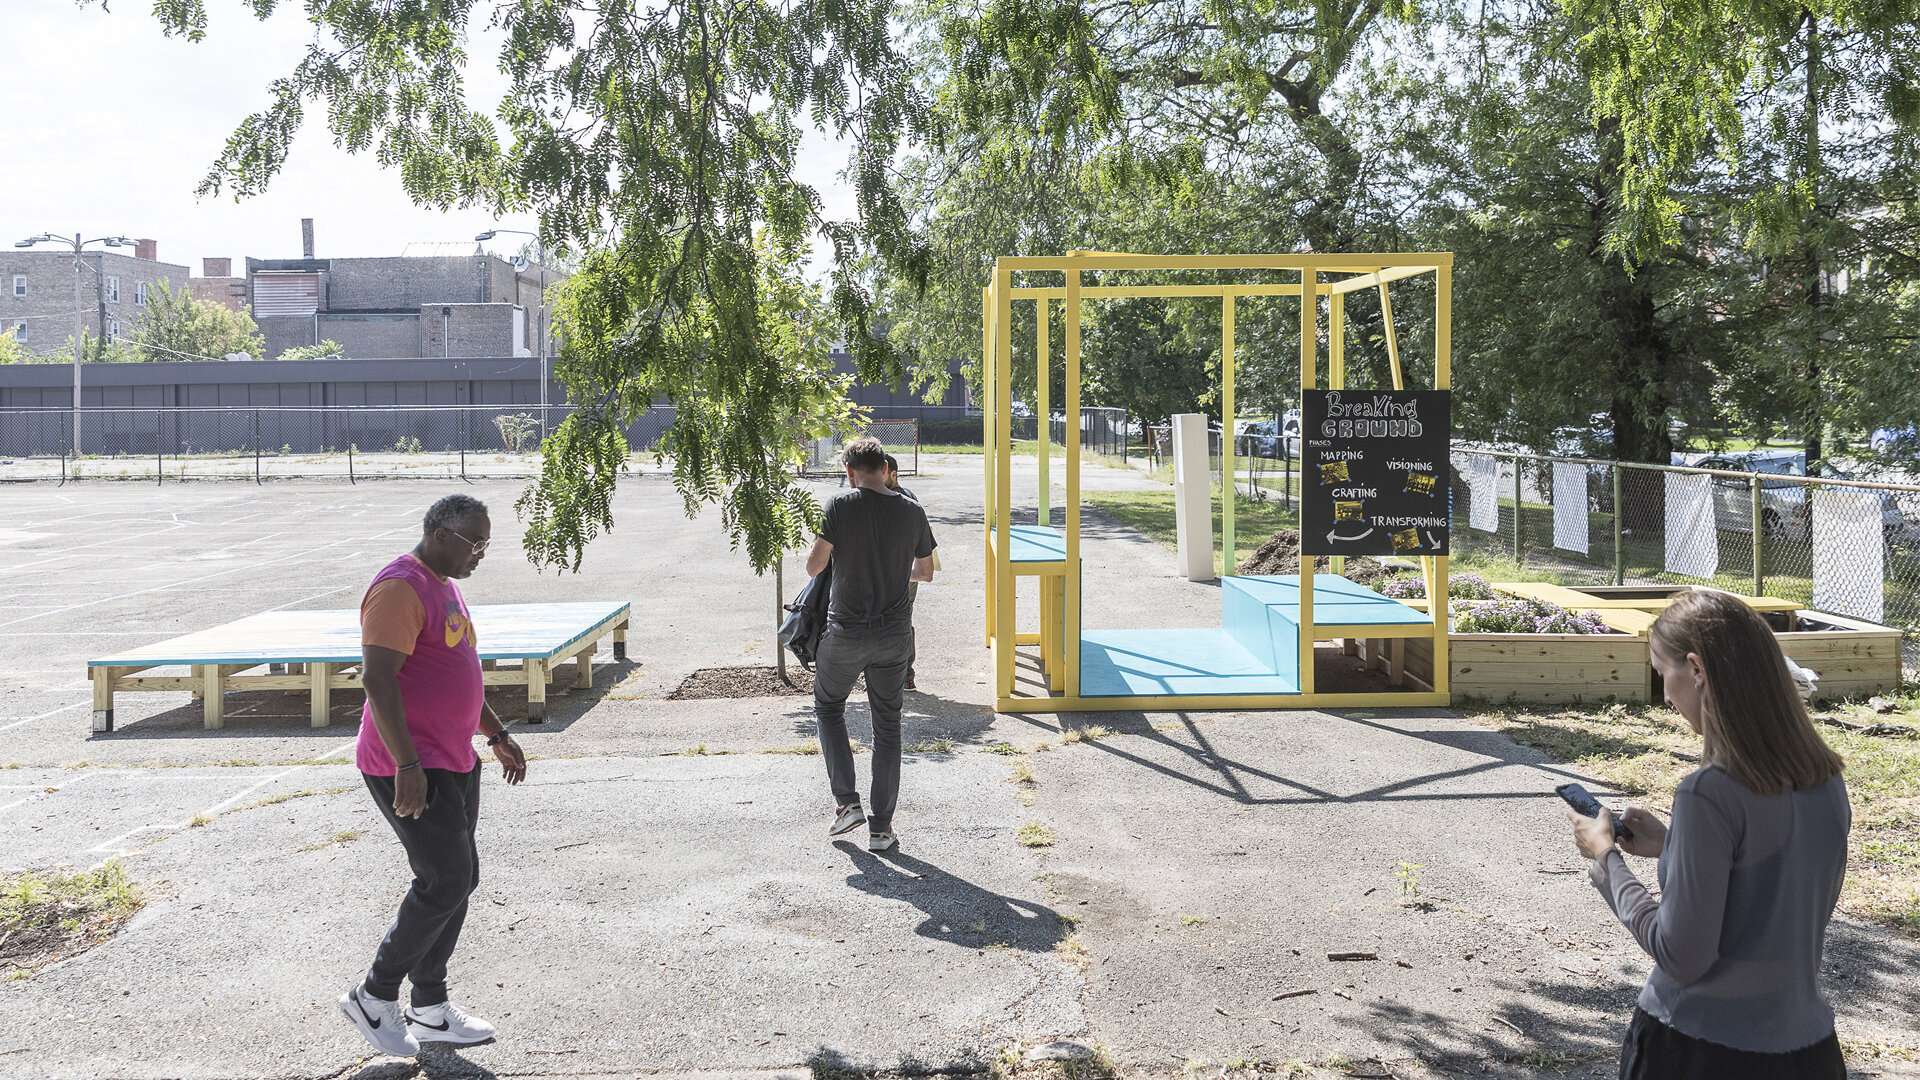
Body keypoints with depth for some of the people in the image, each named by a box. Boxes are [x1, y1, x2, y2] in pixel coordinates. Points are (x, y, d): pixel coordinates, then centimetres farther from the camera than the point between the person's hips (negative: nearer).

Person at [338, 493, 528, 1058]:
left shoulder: (446, 587, 16)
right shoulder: (400, 588, -16)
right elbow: (377, 679, -23)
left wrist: (497, 735, 24)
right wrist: (407, 766, -26)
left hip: (454, 764, 10)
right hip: (410, 768, -10)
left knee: (458, 881, 12)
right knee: (446, 881, -9)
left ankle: (430, 1009, 23)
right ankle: (373, 995, 8)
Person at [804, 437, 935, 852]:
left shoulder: (840, 506, -11)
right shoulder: (912, 511, 0)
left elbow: (813, 566, -11)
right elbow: (925, 572, 11)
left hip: (845, 631, -2)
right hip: (895, 635, 3)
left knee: (828, 707, 21)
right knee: (887, 726, 11)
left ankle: (847, 801, 11)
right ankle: (880, 828, 14)